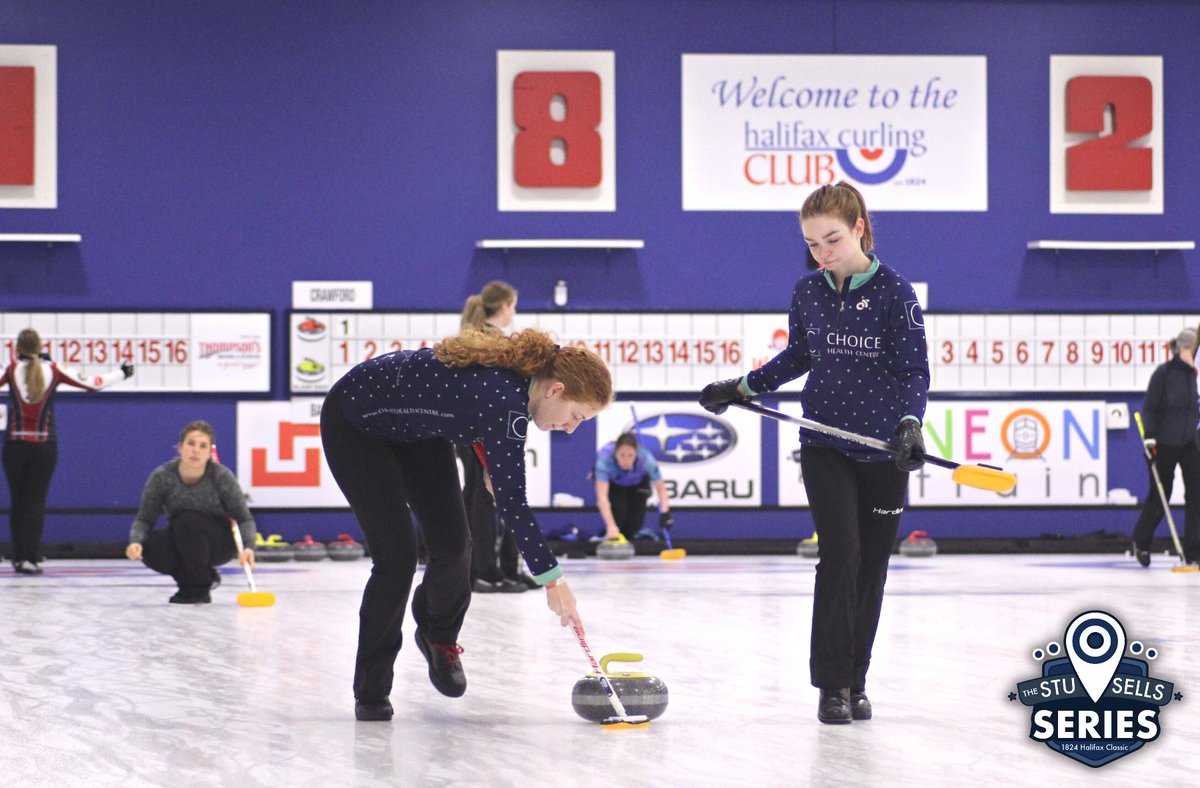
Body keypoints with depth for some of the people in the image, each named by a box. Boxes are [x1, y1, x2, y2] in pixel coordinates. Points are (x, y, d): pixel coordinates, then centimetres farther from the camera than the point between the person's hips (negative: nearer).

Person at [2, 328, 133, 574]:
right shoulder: (53, 370, -2)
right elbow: (91, 384, 3)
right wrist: (122, 373, 16)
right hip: (45, 447, 0)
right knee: (36, 502, 1)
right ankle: (30, 557, -9)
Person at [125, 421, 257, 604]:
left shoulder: (222, 476, -21)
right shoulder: (162, 477, -16)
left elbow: (244, 518, -15)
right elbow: (144, 518, -11)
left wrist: (247, 547, -35)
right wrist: (135, 541, -33)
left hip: (220, 543, -3)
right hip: (181, 542, 3)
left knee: (188, 520, -33)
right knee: (150, 547, -29)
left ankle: (198, 589, -16)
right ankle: (205, 576, -2)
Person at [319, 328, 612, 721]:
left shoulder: (520, 371, -11)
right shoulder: (505, 398, -35)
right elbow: (511, 500, -34)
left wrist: (489, 462, 8)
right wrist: (551, 578, -32)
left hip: (413, 425, 8)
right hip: (355, 422, -8)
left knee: (453, 544, 2)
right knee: (396, 554, -14)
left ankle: (439, 637, 31)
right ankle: (371, 689, -2)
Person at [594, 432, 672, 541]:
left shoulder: (646, 460, -38)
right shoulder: (604, 459, -43)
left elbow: (660, 488, -26)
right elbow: (602, 496, -48)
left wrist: (664, 513, -42)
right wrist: (611, 526, -58)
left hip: (638, 482, 1)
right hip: (612, 482, -1)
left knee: (633, 526, -8)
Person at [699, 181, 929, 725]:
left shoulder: (894, 292, -9)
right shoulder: (807, 293, 2)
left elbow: (914, 370, -11)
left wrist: (910, 423, -27)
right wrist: (741, 388, 15)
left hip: (883, 450, -1)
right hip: (824, 445, 1)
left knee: (871, 567, 5)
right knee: (840, 553, -13)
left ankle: (854, 682, 17)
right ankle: (832, 685, -10)